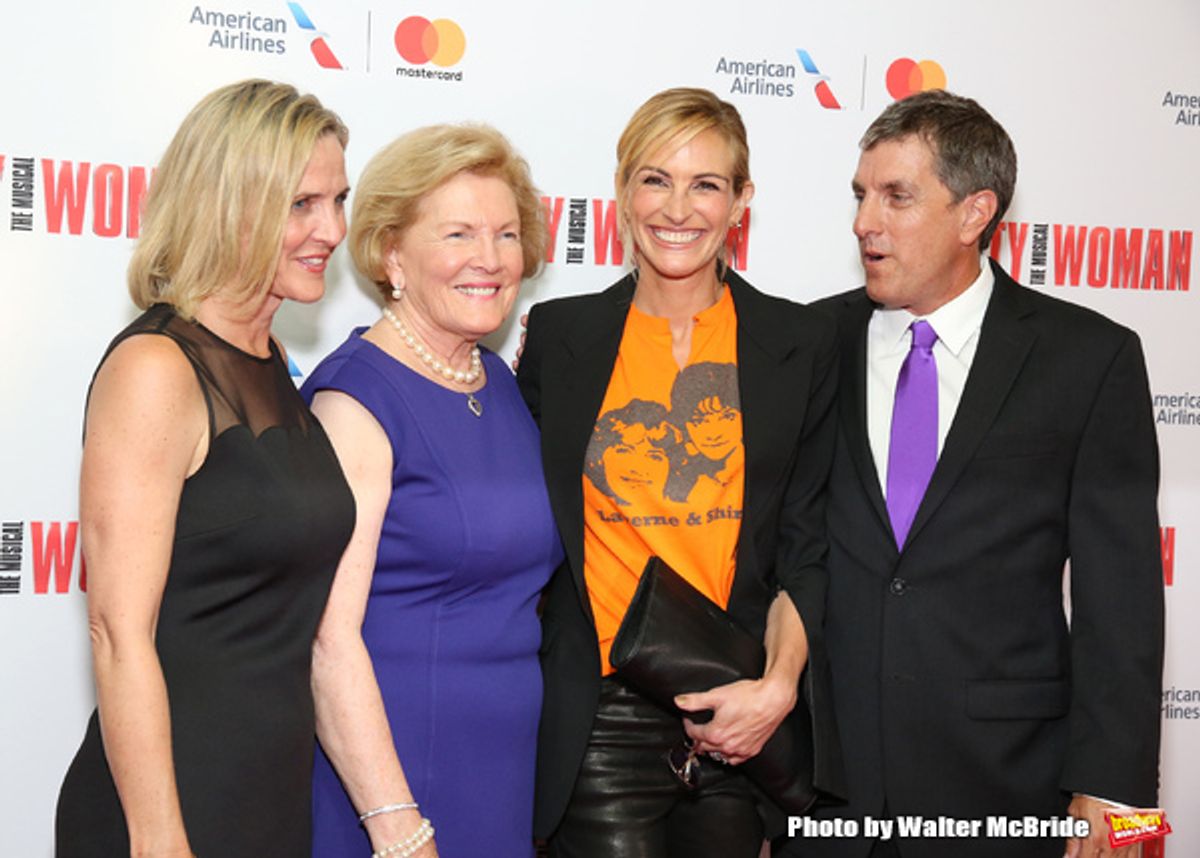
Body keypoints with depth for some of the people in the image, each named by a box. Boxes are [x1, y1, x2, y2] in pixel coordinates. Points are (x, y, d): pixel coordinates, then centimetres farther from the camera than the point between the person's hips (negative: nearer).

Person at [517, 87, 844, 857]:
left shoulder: (801, 345, 3)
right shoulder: (559, 336, 4)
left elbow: (809, 546, 3)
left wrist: (779, 686, -9)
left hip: (740, 717, 1)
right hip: (600, 718, 0)